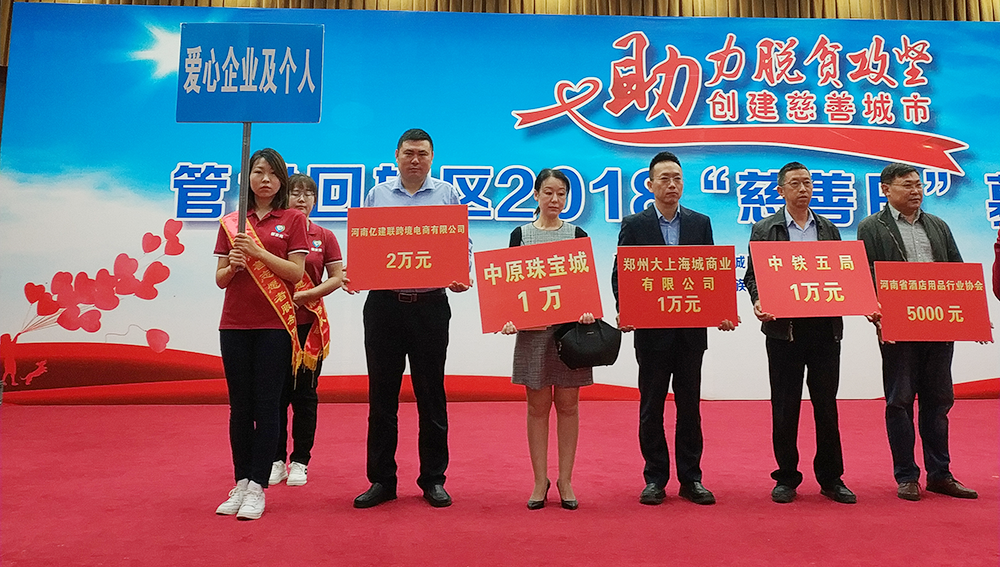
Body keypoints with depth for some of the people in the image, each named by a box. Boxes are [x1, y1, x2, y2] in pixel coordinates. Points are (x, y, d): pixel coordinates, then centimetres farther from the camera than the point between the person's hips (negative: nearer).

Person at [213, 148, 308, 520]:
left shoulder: (293, 220, 2)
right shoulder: (231, 222, 11)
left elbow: (296, 272, -6)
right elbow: (220, 279, 10)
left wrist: (257, 251, -16)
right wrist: (232, 266, -11)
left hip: (274, 324, -3)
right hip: (235, 323, 3)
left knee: (266, 405, -1)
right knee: (240, 406, 8)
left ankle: (257, 488, 7)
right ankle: (241, 484, 19)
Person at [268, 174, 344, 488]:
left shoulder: (324, 237, 5)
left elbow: (337, 277, 0)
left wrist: (306, 295, -13)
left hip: (308, 323, 0)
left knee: (305, 393, 6)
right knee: (276, 392, 5)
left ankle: (300, 461, 17)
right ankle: (276, 459, 19)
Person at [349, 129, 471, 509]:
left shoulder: (448, 195, 9)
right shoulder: (377, 195, 13)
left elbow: (463, 244, 6)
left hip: (430, 304, -1)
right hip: (383, 304, 2)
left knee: (431, 394, 5)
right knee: (381, 394, 5)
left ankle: (433, 479, 18)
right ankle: (381, 480, 17)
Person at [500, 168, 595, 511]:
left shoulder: (578, 235, 7)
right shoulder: (520, 235, 6)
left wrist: (588, 311, -15)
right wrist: (509, 318, -13)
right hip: (532, 328, 0)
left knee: (567, 404, 6)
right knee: (537, 405, 5)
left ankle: (565, 480, 17)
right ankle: (540, 481, 17)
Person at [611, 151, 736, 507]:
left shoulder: (700, 223, 9)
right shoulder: (634, 225, 1)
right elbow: (620, 274, -2)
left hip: (691, 330, 2)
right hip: (651, 331, -2)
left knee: (690, 405, 8)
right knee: (651, 406, 6)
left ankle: (691, 479, 19)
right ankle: (655, 479, 18)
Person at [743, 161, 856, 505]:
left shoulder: (829, 229, 15)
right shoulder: (764, 230, 5)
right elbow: (753, 275, 1)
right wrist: (758, 302, -18)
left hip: (825, 327, 3)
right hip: (783, 328, -2)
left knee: (827, 405, 7)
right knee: (784, 406, 4)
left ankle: (831, 478, 19)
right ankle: (786, 478, 16)